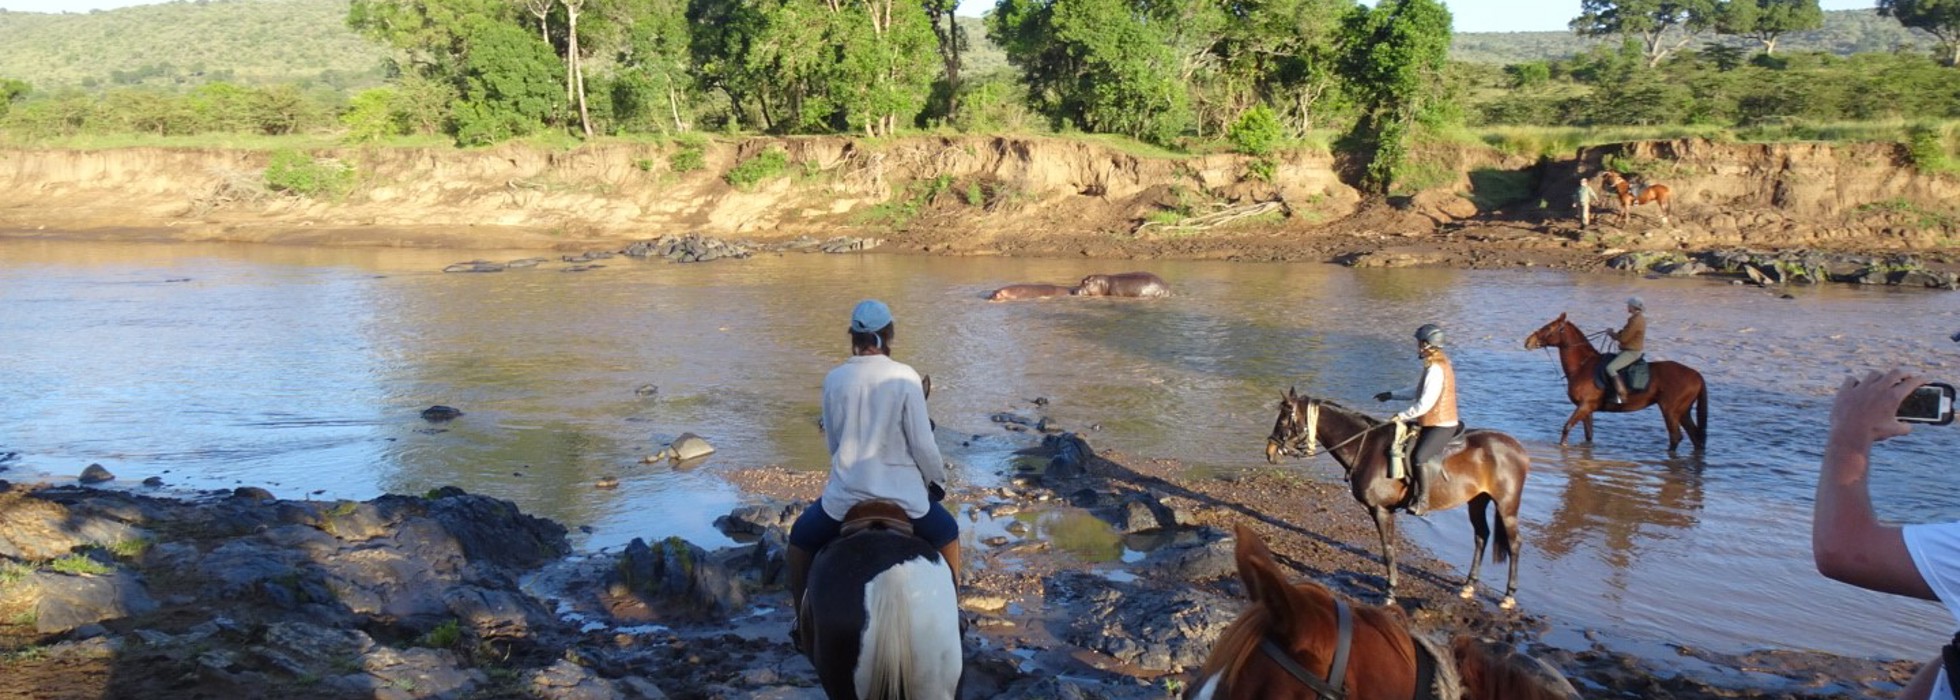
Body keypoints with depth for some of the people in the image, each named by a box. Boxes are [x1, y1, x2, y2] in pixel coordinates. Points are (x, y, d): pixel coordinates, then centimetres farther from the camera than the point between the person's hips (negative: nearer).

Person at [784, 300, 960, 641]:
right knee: (948, 536, 29)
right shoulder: (906, 378, -9)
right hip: (903, 495, -1)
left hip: (845, 496, 1)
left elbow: (832, 443, 8)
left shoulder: (834, 380, -2)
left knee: (800, 540, 29)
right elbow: (923, 445, -8)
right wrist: (938, 481, 11)